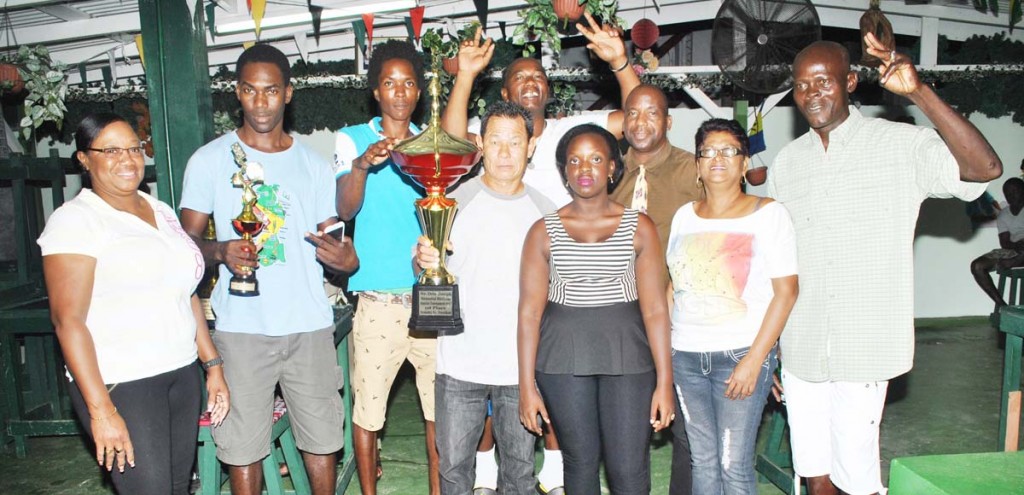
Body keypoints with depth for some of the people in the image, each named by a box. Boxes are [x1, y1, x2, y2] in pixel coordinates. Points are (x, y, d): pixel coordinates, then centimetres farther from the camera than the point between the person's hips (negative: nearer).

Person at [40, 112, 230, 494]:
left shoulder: (161, 211, 13)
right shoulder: (75, 220, -7)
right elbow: (68, 320, -14)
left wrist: (213, 365, 13)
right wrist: (100, 409, -19)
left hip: (182, 375, 6)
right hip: (120, 385, -6)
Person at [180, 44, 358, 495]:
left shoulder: (314, 165, 8)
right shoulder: (209, 160, 2)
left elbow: (330, 244, 10)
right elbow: (187, 239, 3)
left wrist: (345, 257, -14)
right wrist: (220, 252, -19)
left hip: (309, 325, 2)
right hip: (241, 327, -1)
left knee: (322, 436, 9)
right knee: (243, 445, 6)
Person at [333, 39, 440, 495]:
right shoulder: (352, 139, 3)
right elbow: (345, 209, -11)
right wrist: (362, 164, -30)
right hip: (379, 298, -2)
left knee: (441, 404, 9)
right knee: (367, 406, 5)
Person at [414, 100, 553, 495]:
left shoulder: (544, 211, 4)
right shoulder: (456, 201, -2)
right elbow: (429, 269, -4)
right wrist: (424, 259, -28)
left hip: (522, 364, 2)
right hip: (461, 362, -1)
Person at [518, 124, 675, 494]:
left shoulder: (639, 227, 2)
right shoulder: (544, 231, 2)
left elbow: (654, 308, -1)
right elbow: (529, 311, -1)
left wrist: (664, 381, -4)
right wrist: (527, 385, -3)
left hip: (626, 355, 0)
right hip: (563, 357, 1)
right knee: (580, 463, 10)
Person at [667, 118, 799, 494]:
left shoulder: (768, 214, -3)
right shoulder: (684, 216, 10)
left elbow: (786, 291, -8)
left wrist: (754, 359, -14)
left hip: (741, 354, -4)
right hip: (685, 356, 4)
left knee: (734, 464, -3)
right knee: (702, 460, 11)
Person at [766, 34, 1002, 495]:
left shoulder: (899, 145, -5)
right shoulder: (785, 163, 8)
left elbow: (986, 168, -22)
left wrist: (919, 92, -29)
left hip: (864, 349, -4)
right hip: (799, 350, 4)